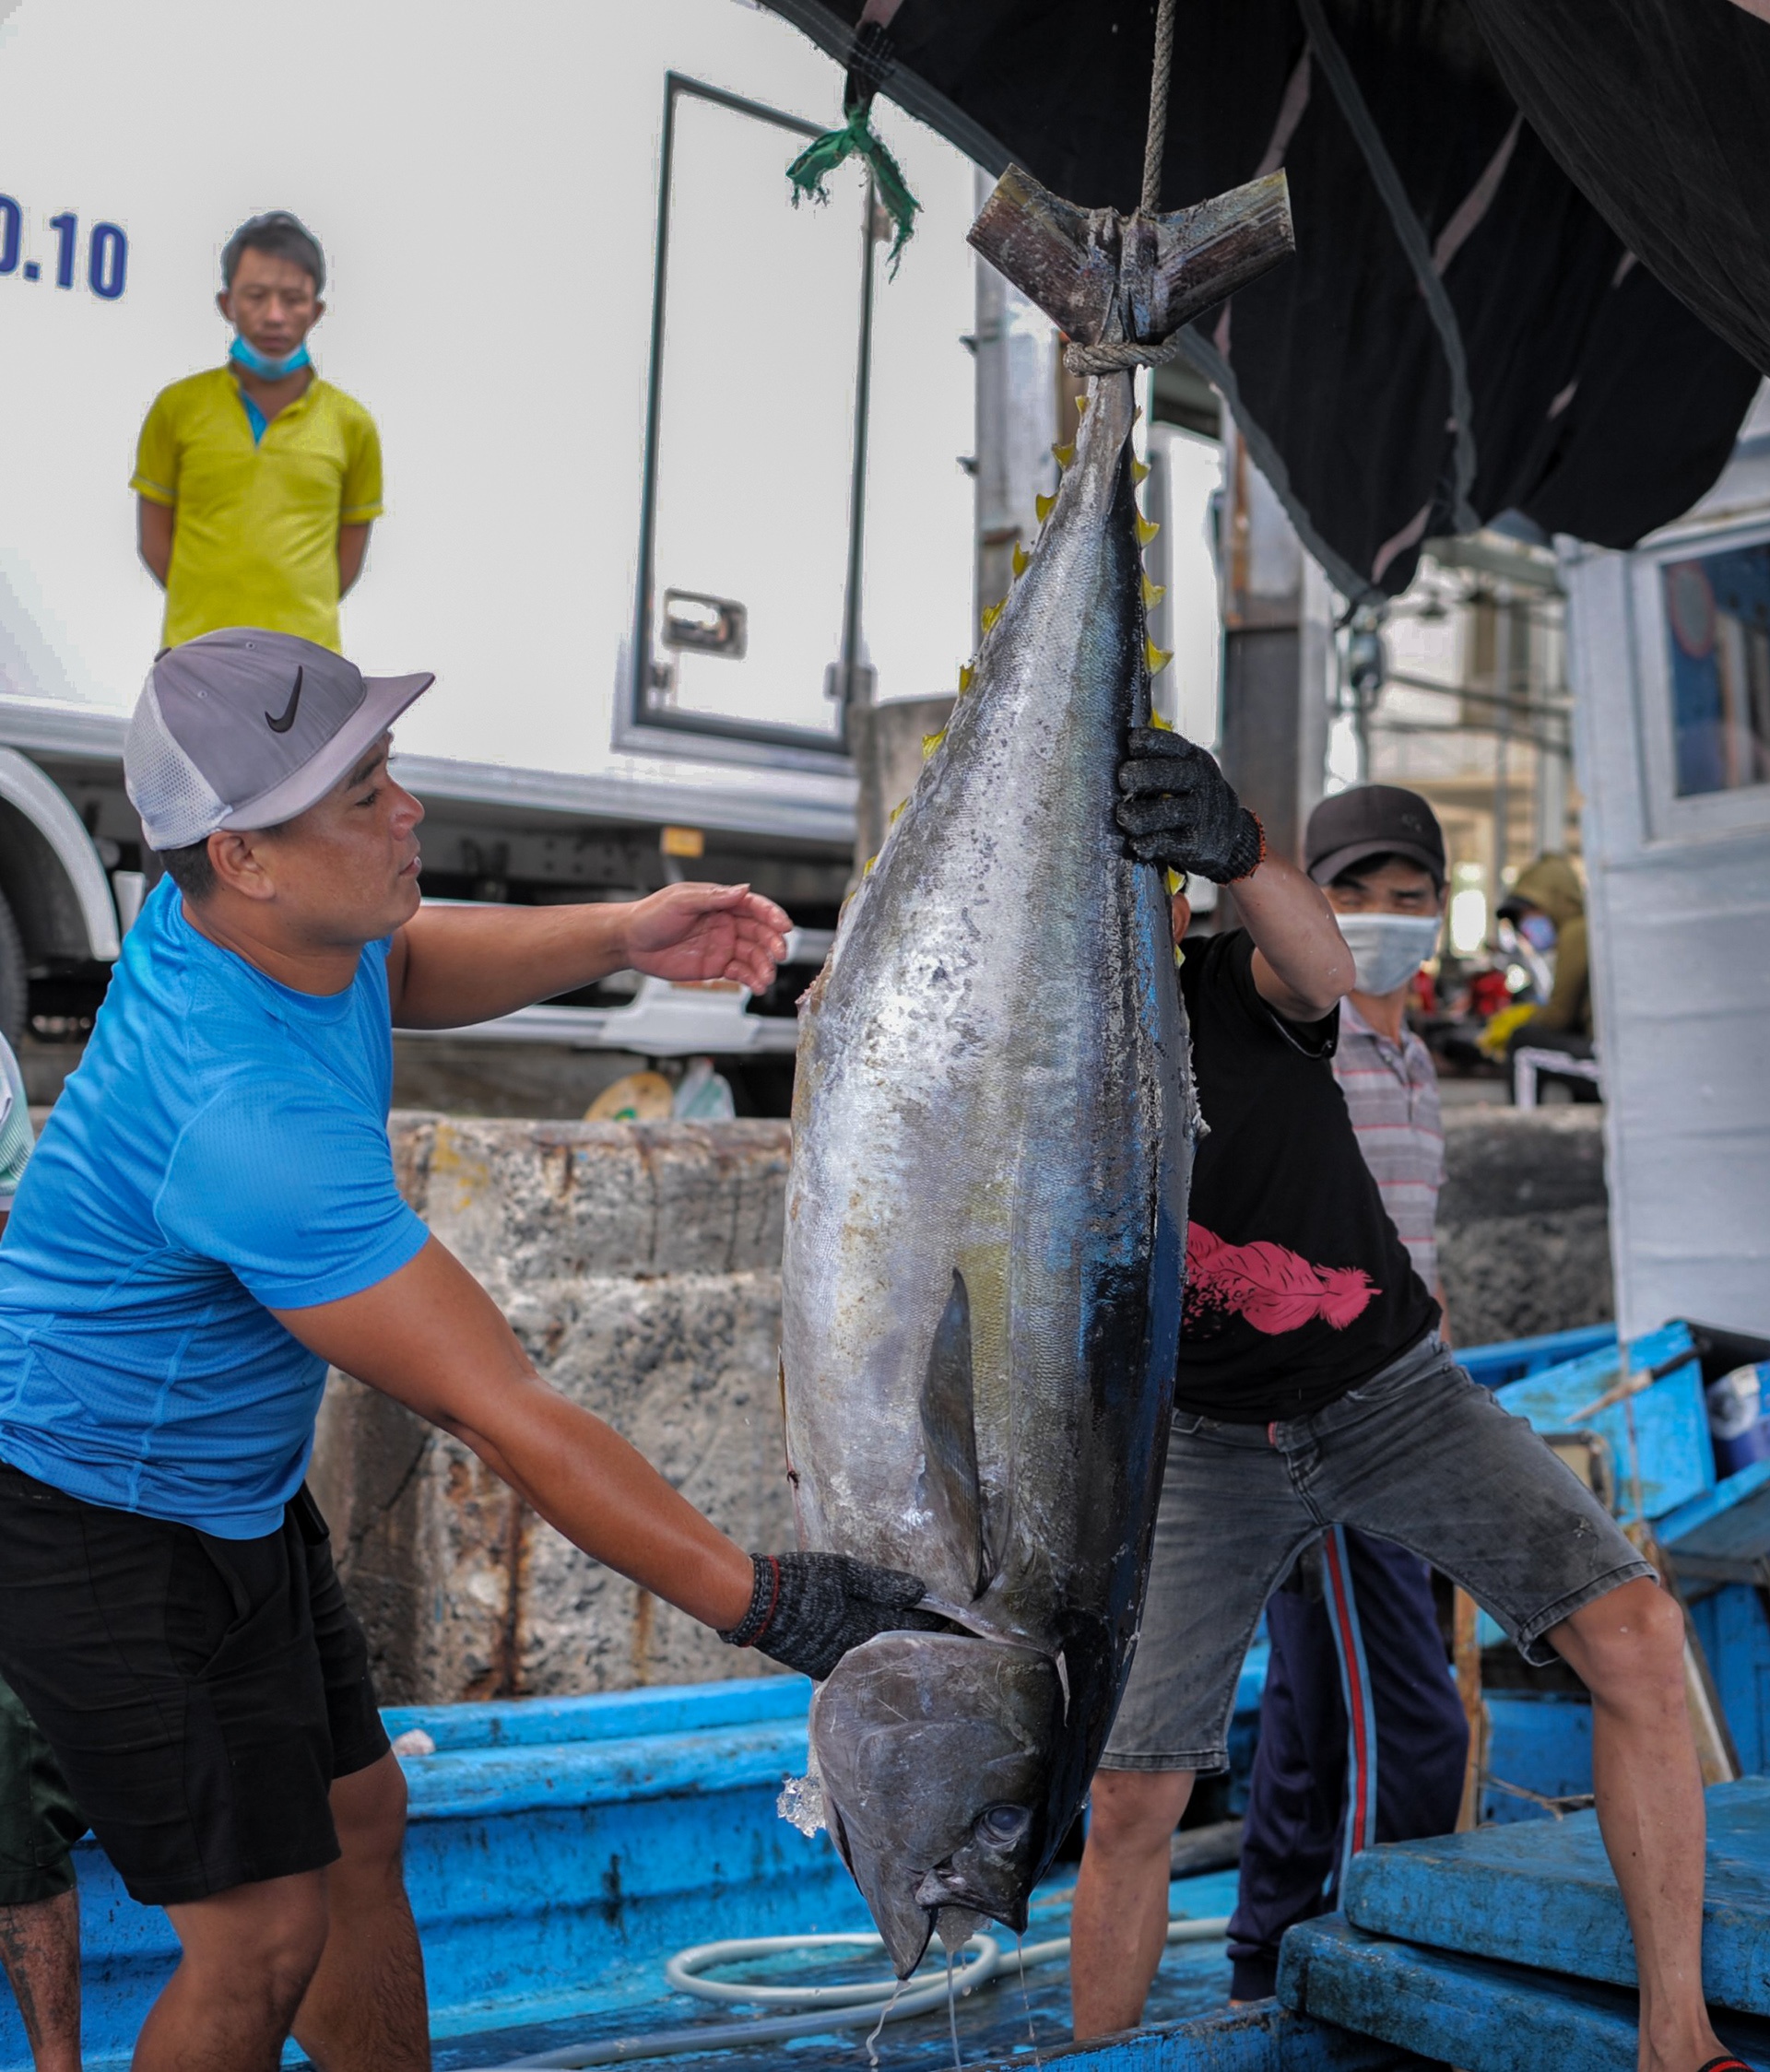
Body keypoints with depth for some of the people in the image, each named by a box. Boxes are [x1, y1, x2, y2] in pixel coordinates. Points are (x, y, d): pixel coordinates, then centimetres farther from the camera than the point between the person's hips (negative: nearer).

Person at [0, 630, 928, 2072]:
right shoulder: (251, 1117, -37)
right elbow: (508, 1419, -35)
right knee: (267, 1934, -2)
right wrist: (764, 1601, -31)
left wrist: (616, 936, -1)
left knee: (358, 1822, 17)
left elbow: (404, 970, 17)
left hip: (239, 1493, 9)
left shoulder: (236, 908, -9)